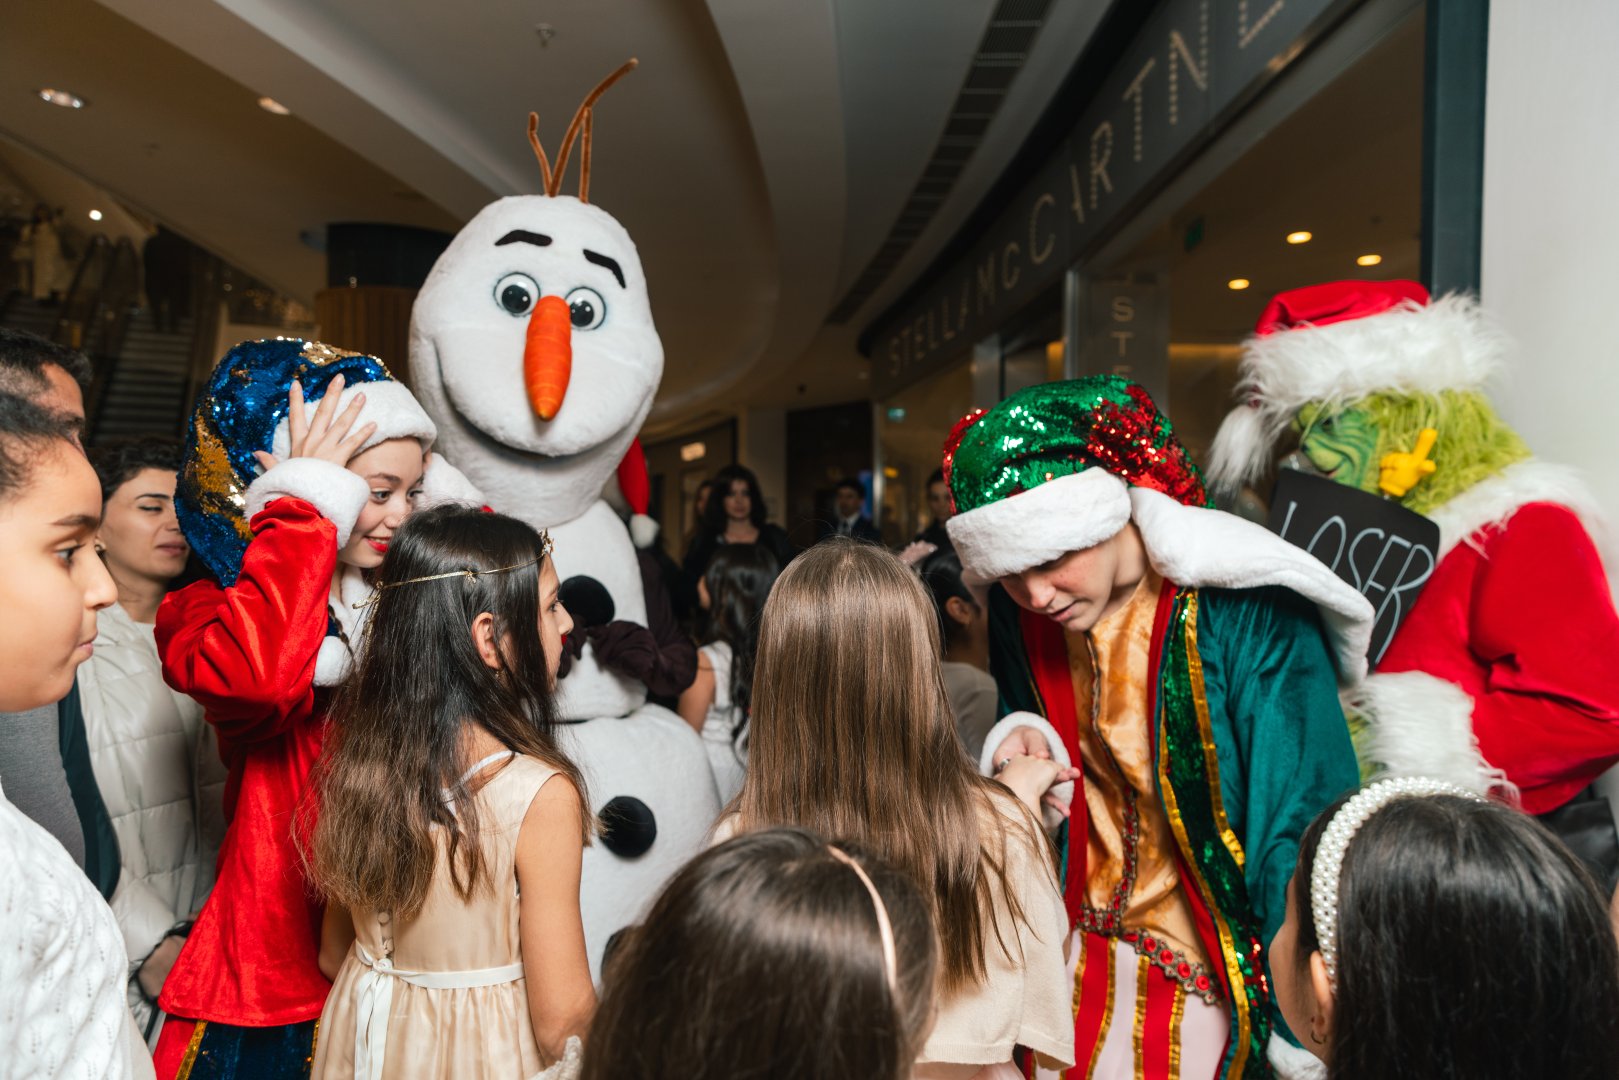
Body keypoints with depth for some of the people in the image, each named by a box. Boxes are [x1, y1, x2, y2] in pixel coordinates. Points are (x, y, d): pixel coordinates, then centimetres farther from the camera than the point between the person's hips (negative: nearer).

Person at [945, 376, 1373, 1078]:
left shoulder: (1247, 616, -24)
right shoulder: (1021, 615, -7)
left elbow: (1305, 821, -20)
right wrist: (1021, 748, -12)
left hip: (1219, 973, -4)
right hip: (1086, 948, 5)